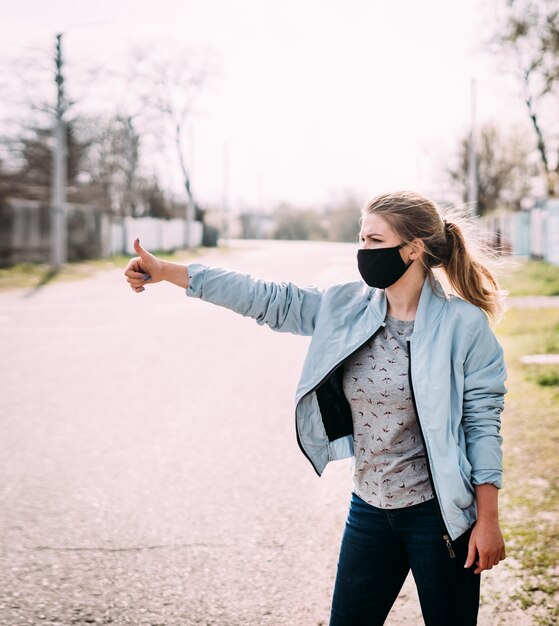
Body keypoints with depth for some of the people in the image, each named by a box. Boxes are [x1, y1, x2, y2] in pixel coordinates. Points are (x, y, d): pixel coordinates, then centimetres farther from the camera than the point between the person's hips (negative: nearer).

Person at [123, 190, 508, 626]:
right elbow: (268, 299, 0)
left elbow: (482, 425, -11)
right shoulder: (347, 308, 1)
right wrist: (166, 272, -3)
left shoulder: (464, 325, -12)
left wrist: (489, 521, -11)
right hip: (370, 510, 5)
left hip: (438, 515, -5)